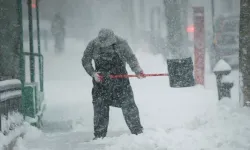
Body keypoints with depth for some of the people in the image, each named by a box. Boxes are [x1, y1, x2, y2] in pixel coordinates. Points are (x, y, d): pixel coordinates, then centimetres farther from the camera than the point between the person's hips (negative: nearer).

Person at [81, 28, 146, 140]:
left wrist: (137, 70, -25)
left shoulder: (121, 43, -11)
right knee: (100, 107, 1)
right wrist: (93, 73, -11)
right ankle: (99, 135, 11)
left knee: (128, 105, -3)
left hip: (120, 78, -1)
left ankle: (137, 131, 7)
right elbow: (85, 61, 2)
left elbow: (131, 58, -9)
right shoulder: (93, 45, -8)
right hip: (101, 80, 1)